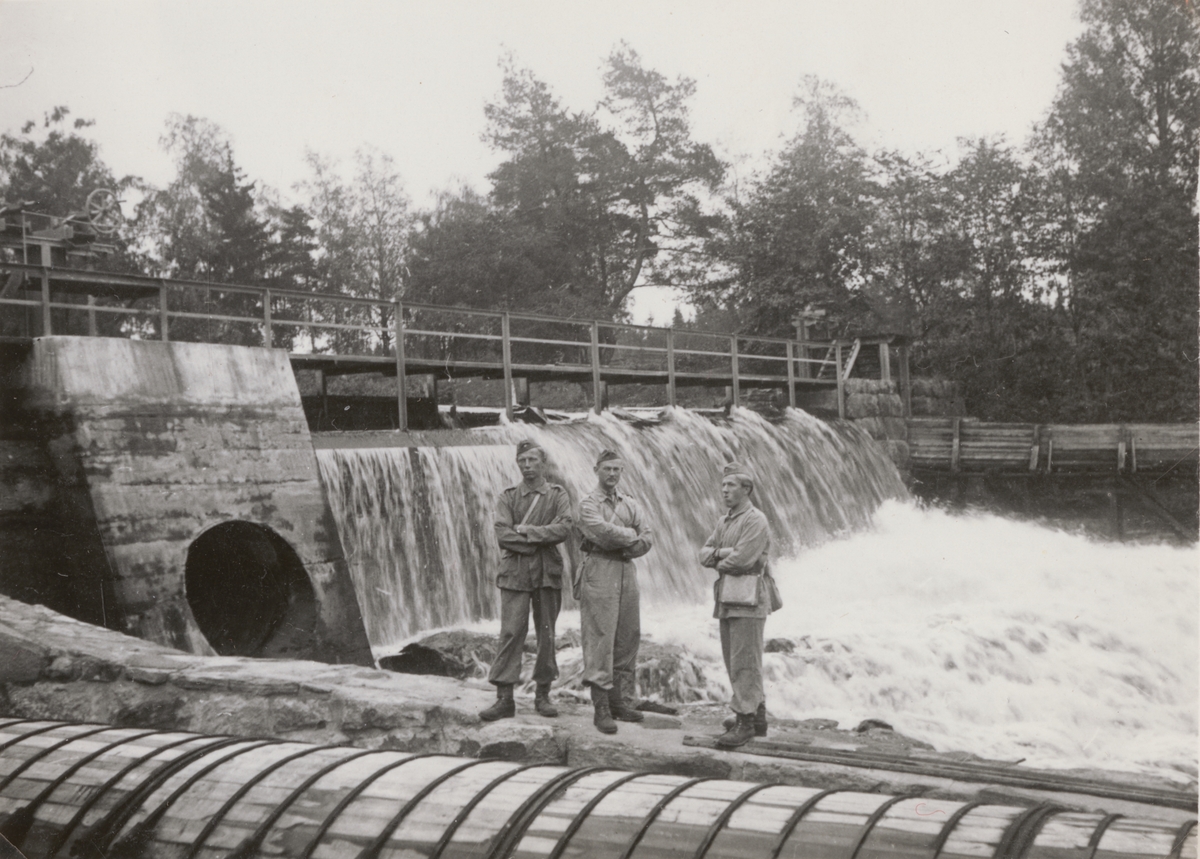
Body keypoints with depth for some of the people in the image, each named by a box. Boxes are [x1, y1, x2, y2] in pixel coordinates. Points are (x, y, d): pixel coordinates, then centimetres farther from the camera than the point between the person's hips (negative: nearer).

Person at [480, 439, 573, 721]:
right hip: (515, 573, -1)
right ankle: (504, 698, -5)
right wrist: (539, 540, -11)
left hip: (547, 574, 1)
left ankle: (543, 695, 15)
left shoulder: (558, 495, 7)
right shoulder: (508, 497, 7)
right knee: (510, 633, -6)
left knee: (547, 635, 5)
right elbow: (502, 535, -7)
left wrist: (525, 531, -11)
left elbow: (563, 529, -10)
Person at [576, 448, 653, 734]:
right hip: (599, 571, -6)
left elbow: (647, 538, 8)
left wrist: (630, 546, -10)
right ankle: (601, 707, -9)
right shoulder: (588, 504, 0)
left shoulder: (631, 505, 18)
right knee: (600, 638, -9)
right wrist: (630, 534, -2)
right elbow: (603, 532, -17)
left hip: (627, 571, 6)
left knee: (628, 639, 7)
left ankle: (620, 701, 15)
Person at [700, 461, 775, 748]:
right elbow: (704, 554, 12)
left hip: (748, 601, -9)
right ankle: (757, 714, 23)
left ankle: (745, 722, -7)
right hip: (727, 600, 9)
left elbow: (742, 559, -19)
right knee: (734, 661, 13)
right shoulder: (724, 522, 18)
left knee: (744, 662, -9)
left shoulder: (755, 520, -10)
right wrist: (722, 553, -7)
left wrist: (719, 562, -1)